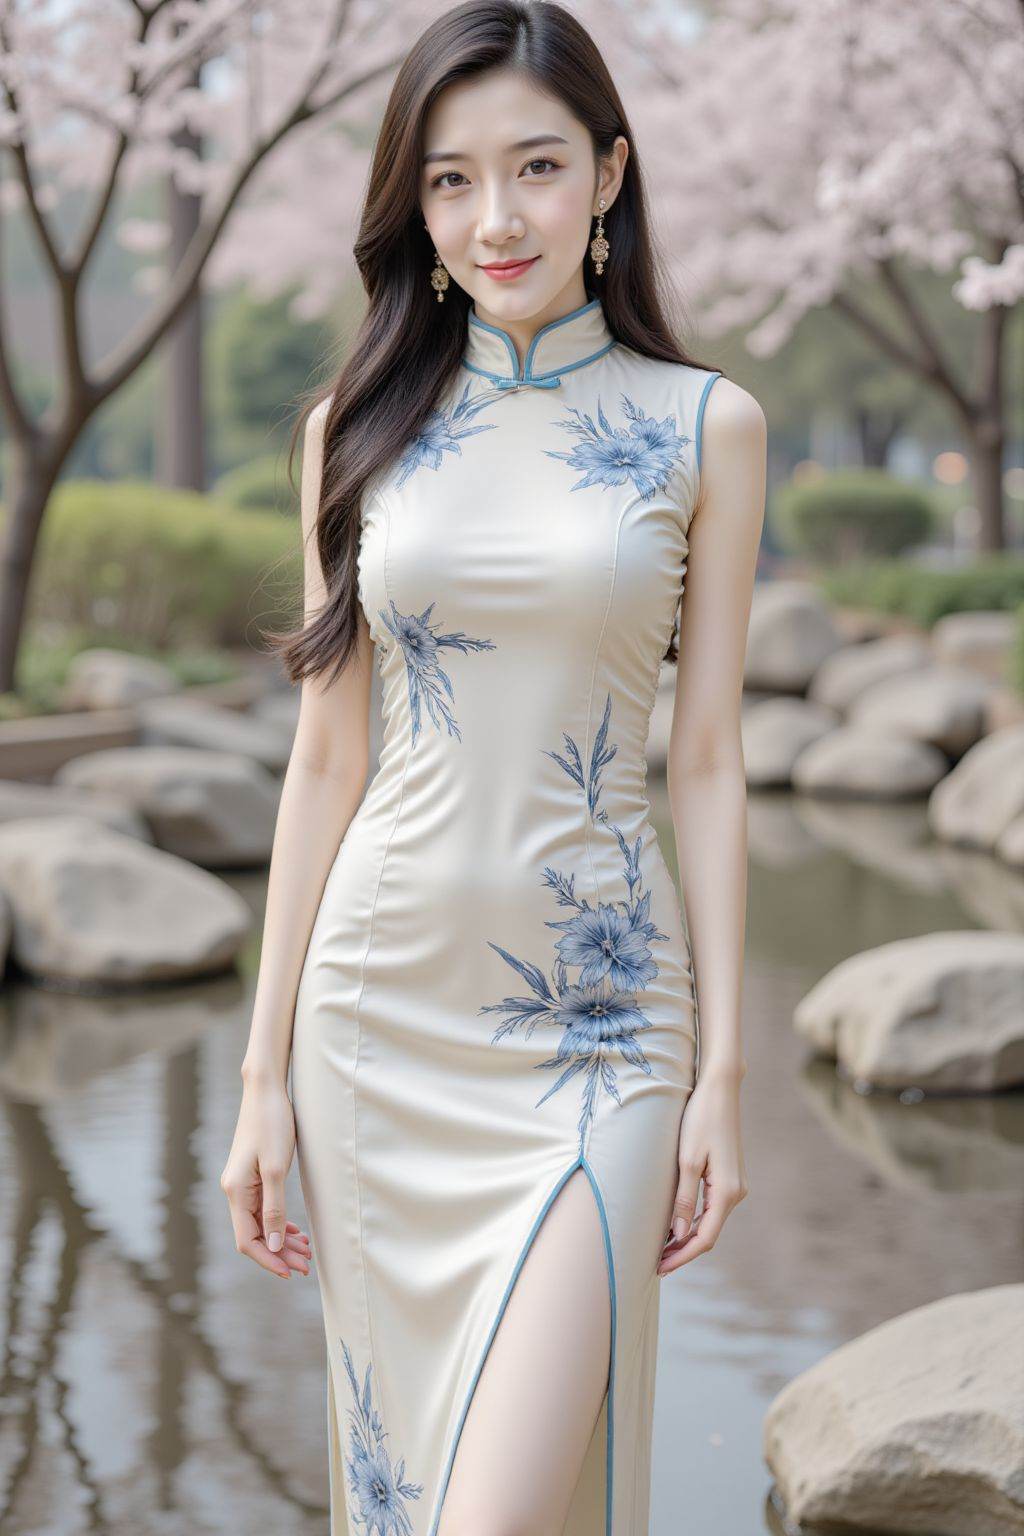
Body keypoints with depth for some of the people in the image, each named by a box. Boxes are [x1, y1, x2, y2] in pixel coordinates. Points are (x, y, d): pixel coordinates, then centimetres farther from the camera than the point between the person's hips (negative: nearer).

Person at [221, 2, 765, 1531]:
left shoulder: (707, 426, 1)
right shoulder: (359, 427, 6)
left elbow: (707, 761, 1)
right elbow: (326, 760, 6)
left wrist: (724, 1072, -3)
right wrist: (266, 1072, 4)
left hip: (599, 1027, -2)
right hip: (381, 1015, 3)